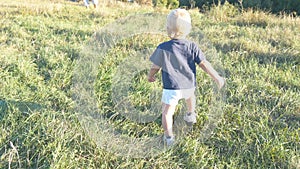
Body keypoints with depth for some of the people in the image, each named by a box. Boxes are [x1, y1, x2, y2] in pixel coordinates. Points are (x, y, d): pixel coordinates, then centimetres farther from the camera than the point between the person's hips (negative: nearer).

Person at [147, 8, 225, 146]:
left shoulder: (163, 48, -16)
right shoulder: (192, 46, -10)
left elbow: (155, 67, -5)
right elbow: (204, 64, -8)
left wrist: (150, 76, 16)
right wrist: (217, 78, 1)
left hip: (171, 86, -4)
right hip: (189, 84, 4)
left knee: (167, 111, 7)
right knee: (190, 96, 36)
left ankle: (168, 136, 1)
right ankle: (191, 116, 54)